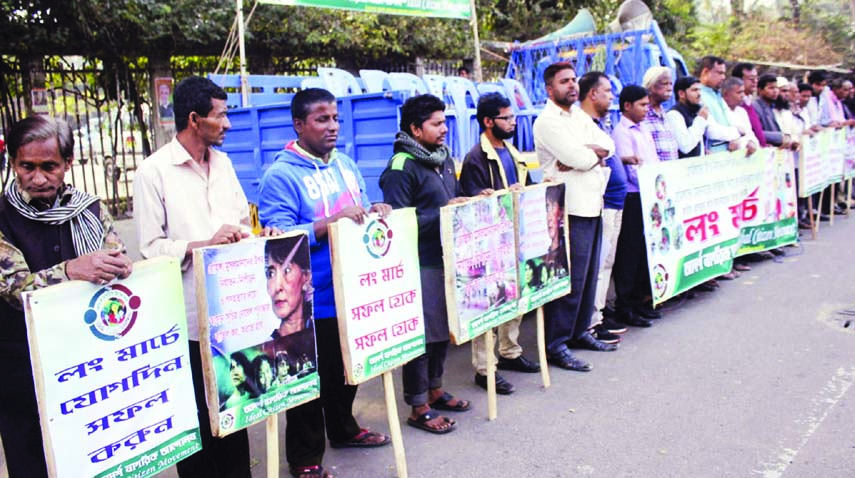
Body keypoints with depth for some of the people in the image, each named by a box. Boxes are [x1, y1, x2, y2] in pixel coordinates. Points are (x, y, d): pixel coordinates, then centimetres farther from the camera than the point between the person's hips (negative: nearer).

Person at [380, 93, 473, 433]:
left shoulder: (444, 158, 13)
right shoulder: (402, 167, -15)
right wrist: (442, 213, -20)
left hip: (447, 257, 9)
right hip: (420, 264, -9)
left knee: (443, 328, 18)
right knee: (422, 333, -1)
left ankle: (435, 391, 34)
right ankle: (419, 408, 11)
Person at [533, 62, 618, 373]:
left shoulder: (580, 117, 17)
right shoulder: (548, 121, -10)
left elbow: (608, 144, 5)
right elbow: (579, 158, -19)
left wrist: (585, 153, -13)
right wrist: (595, 152, 1)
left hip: (593, 205, 9)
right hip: (569, 209, -9)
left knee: (588, 275, 15)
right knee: (569, 279, -7)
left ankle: (579, 332, 27)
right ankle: (555, 345, 0)